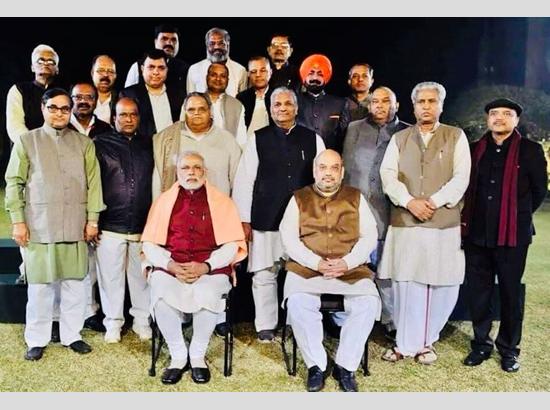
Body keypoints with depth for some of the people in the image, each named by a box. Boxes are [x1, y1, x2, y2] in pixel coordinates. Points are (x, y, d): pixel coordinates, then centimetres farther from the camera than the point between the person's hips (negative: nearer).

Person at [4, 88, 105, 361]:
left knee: (74, 283, 7)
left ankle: (71, 335, 21)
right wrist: (17, 221, -3)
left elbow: (93, 182, 7)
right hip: (39, 228, -2)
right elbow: (13, 182, 3)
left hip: (76, 227, 2)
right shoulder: (27, 141, 4)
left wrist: (92, 219, 2)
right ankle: (36, 340, 18)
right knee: (40, 285, 4)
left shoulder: (84, 143, 9)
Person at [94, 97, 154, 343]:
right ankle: (113, 323, 21)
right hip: (110, 226, -2)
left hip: (143, 226, 2)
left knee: (141, 276, 8)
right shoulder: (101, 144, 2)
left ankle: (142, 321, 23)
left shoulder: (147, 146, 12)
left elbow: (155, 182, 15)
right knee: (111, 277, 5)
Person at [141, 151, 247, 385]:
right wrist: (170, 265, -9)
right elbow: (149, 243, 9)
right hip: (169, 267, 2)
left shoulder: (221, 202, 9)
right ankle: (178, 356, -7)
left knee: (206, 296, -32)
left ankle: (197, 355, -6)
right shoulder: (164, 201, 14)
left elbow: (232, 244, 2)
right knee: (161, 296, -29)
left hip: (210, 269, -1)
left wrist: (205, 266, -12)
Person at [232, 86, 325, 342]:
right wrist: (244, 220, -1)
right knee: (264, 274, 4)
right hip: (265, 220, -1)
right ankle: (265, 326, 18)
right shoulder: (258, 139, 5)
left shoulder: (313, 140, 8)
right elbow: (244, 180, 3)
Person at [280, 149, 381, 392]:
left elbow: (369, 237, 6)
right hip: (306, 268, -1)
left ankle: (345, 365, -8)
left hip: (350, 270, 1)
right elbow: (289, 239, 1)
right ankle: (315, 365, -9)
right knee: (298, 303, -29)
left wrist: (347, 262, -12)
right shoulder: (299, 199, 11)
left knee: (368, 303, -25)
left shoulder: (356, 198, 14)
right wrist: (316, 263, -13)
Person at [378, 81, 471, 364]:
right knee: (405, 285, 2)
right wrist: (409, 201, -13)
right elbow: (388, 175, 2)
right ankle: (405, 343, 14)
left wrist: (434, 201, -14)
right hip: (404, 223, 1)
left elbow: (461, 177, -1)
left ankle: (425, 342, 19)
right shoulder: (399, 139, 13)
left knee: (440, 286, 2)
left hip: (443, 224, -1)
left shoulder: (456, 137, 9)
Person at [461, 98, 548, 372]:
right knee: (477, 291, 10)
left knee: (510, 293, 8)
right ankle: (481, 344, 25)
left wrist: (519, 216, 7)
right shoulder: (475, 149, 7)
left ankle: (509, 349, 22)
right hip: (477, 233, 3)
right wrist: (468, 219, 9)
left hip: (513, 234, -3)